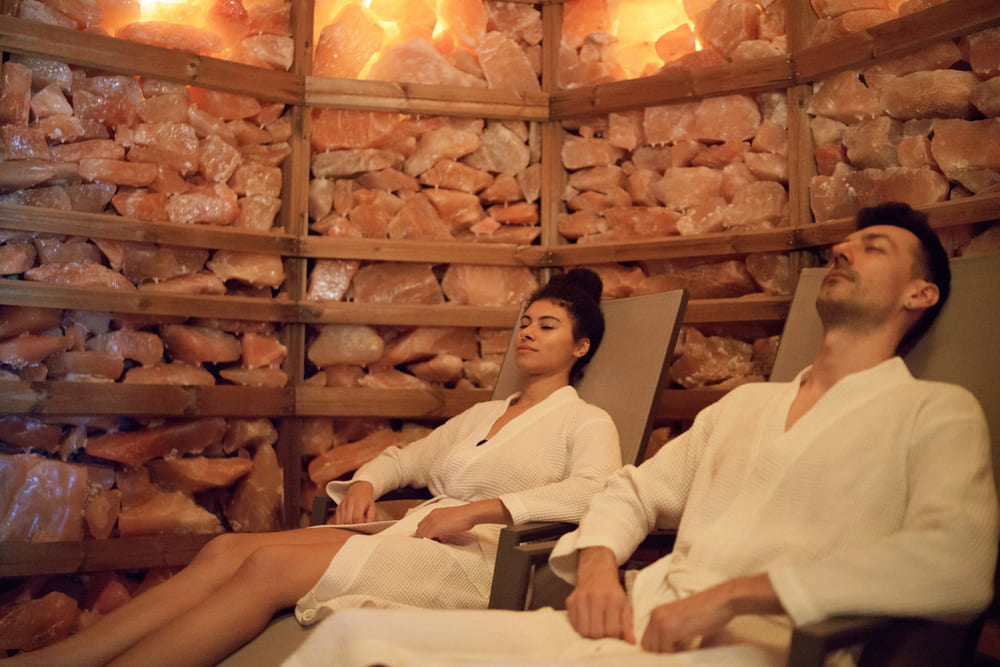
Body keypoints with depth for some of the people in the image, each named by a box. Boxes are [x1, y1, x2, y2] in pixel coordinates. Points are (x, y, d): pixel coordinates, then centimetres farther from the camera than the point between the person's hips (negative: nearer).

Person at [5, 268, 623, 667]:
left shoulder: (587, 423, 7)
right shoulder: (482, 415, 29)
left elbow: (594, 492, -14)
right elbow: (407, 456, 33)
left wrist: (482, 509, -20)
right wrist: (365, 481, 10)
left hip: (473, 562, -7)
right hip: (406, 536, 7)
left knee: (271, 565, -26)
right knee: (228, 548, -17)